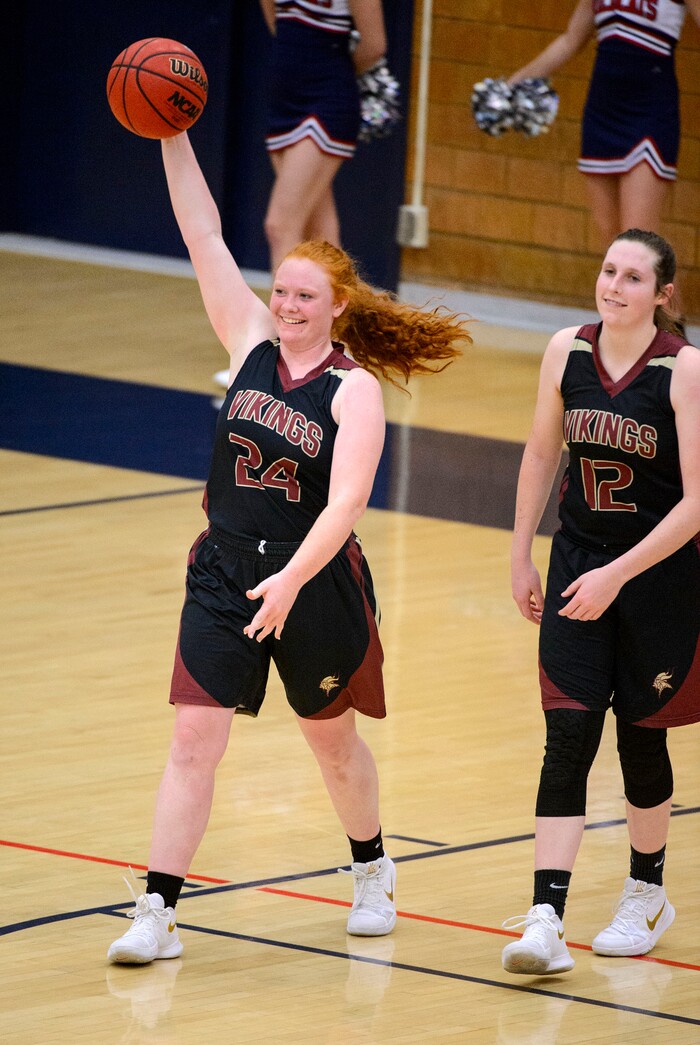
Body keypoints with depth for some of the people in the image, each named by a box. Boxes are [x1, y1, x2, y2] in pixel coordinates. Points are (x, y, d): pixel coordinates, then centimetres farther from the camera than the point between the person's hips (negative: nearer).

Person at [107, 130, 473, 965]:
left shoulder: (355, 390, -11)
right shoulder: (252, 343, 1)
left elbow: (345, 502, -21)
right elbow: (203, 237, -4)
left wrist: (292, 578, -33)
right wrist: (173, 138, -11)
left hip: (315, 583, -3)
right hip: (224, 574, 3)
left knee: (332, 739, 15)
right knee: (194, 739, -7)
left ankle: (371, 871, 41)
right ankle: (158, 912, -7)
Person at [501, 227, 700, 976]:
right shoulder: (567, 352, -4)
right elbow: (541, 456, 11)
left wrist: (617, 575, -21)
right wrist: (521, 557, 12)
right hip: (577, 564, 3)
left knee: (640, 737, 11)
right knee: (568, 739, -7)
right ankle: (545, 920, -12)